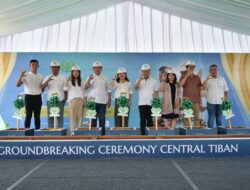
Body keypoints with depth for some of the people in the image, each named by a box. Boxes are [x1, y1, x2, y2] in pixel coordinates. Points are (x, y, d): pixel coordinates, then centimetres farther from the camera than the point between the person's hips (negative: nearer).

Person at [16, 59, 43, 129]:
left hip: (38, 97, 3)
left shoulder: (40, 76, 10)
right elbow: (18, 85, -9)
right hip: (29, 97, -3)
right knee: (28, 115, -2)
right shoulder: (25, 75, 0)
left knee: (37, 116, 7)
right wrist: (21, 75, -17)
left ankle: (38, 130, 13)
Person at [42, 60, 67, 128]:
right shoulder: (47, 78, 9)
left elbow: (65, 89, 10)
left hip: (60, 100, 0)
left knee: (60, 117, 1)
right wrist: (48, 81, -15)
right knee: (50, 117, 1)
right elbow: (42, 87, -2)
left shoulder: (62, 78, 10)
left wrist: (65, 98, -1)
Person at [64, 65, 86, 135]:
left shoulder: (81, 81, 15)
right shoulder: (69, 81, 7)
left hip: (80, 99, 3)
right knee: (72, 116, -6)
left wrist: (84, 100, 4)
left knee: (80, 116, -2)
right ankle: (72, 131, -4)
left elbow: (83, 91, 14)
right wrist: (67, 80, -16)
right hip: (72, 99, -2)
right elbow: (65, 89, -6)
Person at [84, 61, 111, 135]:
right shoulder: (90, 77, 10)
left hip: (102, 102, 0)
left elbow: (108, 90, 10)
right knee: (93, 118, 1)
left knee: (102, 118, 1)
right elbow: (85, 87, -4)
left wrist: (109, 100, 2)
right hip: (92, 101, 0)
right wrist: (89, 80, -20)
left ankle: (102, 133, 7)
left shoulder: (105, 78, 12)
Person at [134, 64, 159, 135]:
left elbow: (156, 91, 10)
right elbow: (135, 88, -9)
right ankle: (143, 133, 6)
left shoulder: (153, 81, 11)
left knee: (150, 119, 2)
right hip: (141, 103, 0)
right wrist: (140, 79, -19)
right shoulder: (139, 80, 9)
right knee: (142, 119, 0)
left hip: (151, 103, 0)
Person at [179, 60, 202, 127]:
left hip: (196, 100, 3)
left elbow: (200, 88, 17)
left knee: (197, 116, 2)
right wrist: (187, 75, -15)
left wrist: (200, 98, 10)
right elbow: (181, 84, -14)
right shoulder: (183, 77, 6)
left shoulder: (197, 77, 15)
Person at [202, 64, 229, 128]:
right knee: (211, 118, 0)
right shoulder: (207, 80, 1)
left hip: (220, 102, 3)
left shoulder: (222, 79, 10)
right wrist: (207, 79, -25)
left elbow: (226, 90, 11)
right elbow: (203, 88, -18)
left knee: (219, 119, 10)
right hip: (211, 102, -3)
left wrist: (226, 99, 1)